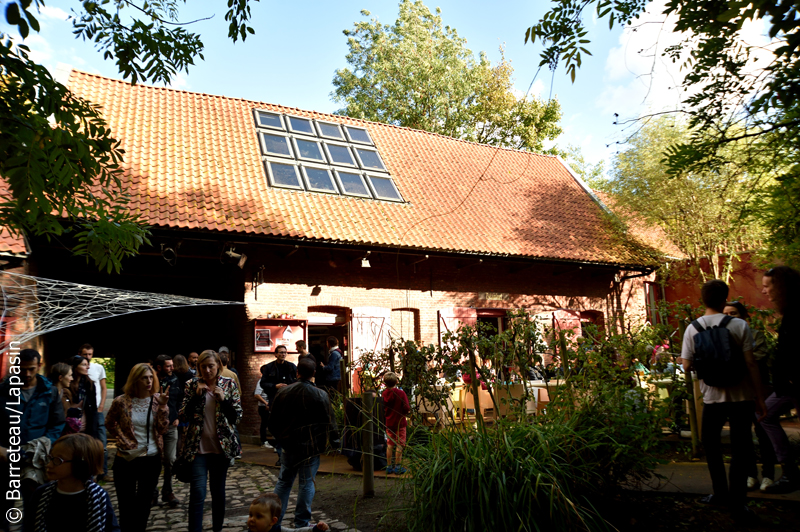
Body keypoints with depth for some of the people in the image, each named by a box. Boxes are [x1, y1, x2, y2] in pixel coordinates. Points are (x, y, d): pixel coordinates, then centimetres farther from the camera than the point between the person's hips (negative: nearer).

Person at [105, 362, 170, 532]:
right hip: (126, 460, -1)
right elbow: (109, 423, 9)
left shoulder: (157, 399, -5)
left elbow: (162, 428, -10)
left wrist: (163, 406, -21)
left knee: (144, 504, 16)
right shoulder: (121, 401, -9)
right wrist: (122, 438, -1)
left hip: (151, 460, 1)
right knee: (126, 505, 10)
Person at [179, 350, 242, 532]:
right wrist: (197, 395, -15)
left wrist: (223, 399, -17)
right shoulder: (192, 384, 0)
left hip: (222, 447, 1)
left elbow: (237, 417, -2)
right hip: (197, 447, -1)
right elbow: (184, 416, -3)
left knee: (218, 491, 13)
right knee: (197, 492, -8)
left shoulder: (229, 385, -1)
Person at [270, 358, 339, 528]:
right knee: (307, 483, 6)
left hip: (288, 444, 4)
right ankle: (301, 523, 13)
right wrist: (334, 441, 6)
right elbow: (329, 421, -9)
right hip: (311, 446, -4)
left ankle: (275, 519, 22)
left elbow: (274, 419, 8)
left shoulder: (283, 392, -1)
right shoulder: (320, 395, -13)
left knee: (284, 481, 17)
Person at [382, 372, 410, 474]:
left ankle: (389, 466, 17)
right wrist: (407, 411, 5)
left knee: (389, 444, 12)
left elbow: (382, 409, 6)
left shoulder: (384, 394, -2)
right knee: (399, 444, 3)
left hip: (389, 423, 4)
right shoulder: (401, 393, -15)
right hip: (399, 422, -4)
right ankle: (398, 467, 7)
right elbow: (406, 408, -16)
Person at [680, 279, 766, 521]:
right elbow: (751, 363, -10)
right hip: (741, 397, -1)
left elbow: (687, 366, -4)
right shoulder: (739, 325, -10)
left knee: (711, 444, 19)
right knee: (740, 449, 8)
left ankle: (721, 492, 29)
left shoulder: (692, 329, -5)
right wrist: (759, 396, -2)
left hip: (712, 398, 1)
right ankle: (737, 502, 10)